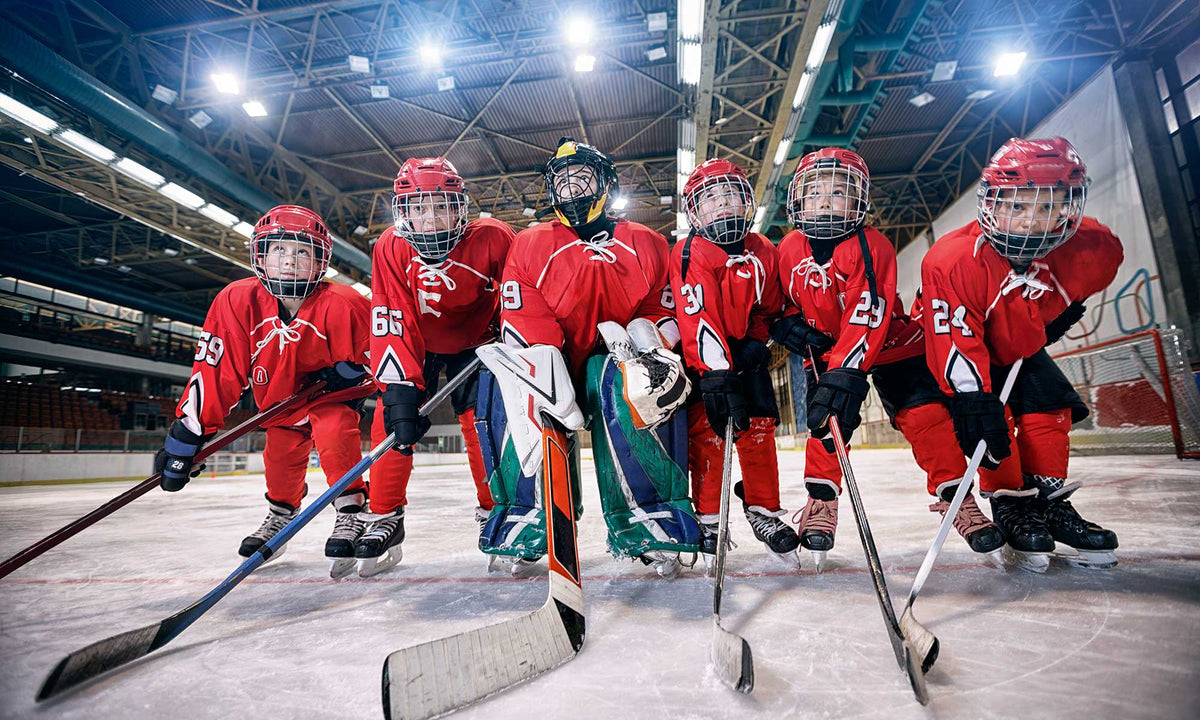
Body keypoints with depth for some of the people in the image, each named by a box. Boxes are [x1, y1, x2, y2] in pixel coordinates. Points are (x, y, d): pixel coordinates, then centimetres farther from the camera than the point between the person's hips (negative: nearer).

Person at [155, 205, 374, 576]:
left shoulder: (343, 305, -30)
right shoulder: (237, 301, -23)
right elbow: (214, 370, -21)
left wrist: (338, 375, -30)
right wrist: (188, 433, -23)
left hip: (330, 394, -3)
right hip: (278, 398, 4)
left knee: (335, 432, -29)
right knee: (280, 461, 8)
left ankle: (351, 513, -14)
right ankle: (280, 514, 40)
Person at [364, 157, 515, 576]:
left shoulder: (492, 239, -25)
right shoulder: (391, 248, -21)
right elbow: (391, 323, -25)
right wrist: (400, 387, -34)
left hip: (476, 344, -1)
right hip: (417, 347, 2)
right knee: (391, 422, -10)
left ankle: (495, 511, 8)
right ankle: (386, 520, 7)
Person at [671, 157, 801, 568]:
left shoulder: (765, 254, 2)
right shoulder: (690, 253, -15)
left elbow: (769, 308, 11)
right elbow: (697, 317, -27)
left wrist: (756, 343, -10)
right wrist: (715, 374, -37)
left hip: (745, 351, 5)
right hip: (701, 356, -4)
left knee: (759, 426, 0)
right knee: (708, 432, -11)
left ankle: (764, 510, 17)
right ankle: (709, 519, 4)